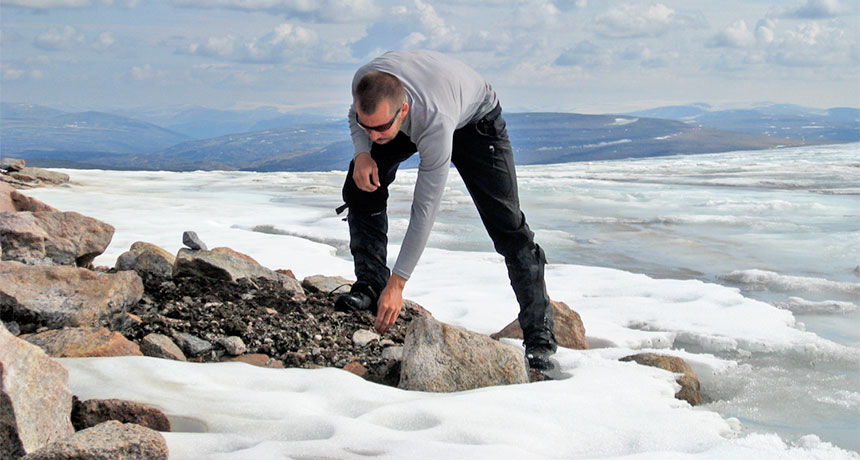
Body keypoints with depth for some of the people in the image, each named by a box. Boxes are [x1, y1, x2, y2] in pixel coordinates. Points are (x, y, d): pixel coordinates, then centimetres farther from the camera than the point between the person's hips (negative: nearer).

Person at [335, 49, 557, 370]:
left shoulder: (436, 125, -47)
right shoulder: (364, 81, -34)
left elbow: (425, 210, -41)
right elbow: (356, 116, -5)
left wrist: (397, 284, -39)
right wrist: (362, 152, -28)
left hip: (475, 118, -5)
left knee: (505, 221, -15)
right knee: (361, 188, -13)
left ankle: (539, 333, -9)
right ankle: (369, 285, -2)